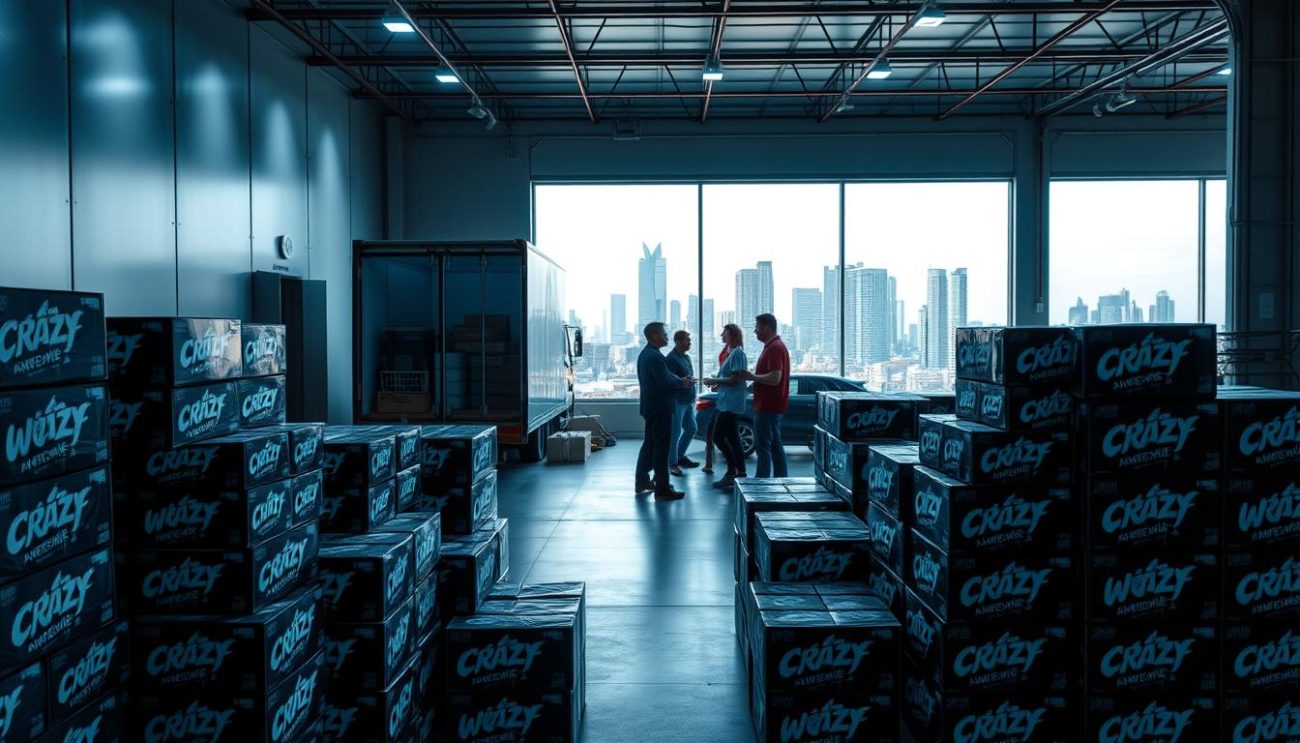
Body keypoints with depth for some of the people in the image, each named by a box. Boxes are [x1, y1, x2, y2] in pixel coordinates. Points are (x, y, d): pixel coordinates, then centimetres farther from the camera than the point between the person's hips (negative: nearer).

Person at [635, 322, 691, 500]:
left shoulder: (644, 354, 14)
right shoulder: (655, 356, -19)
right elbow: (665, 381, -23)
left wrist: (678, 380, 9)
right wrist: (682, 383, -7)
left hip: (650, 405, 10)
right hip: (660, 407, -10)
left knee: (649, 444, 18)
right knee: (661, 447, -7)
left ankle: (642, 481, 25)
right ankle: (662, 489, -5)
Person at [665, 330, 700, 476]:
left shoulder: (686, 357, 16)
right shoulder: (671, 358, -13)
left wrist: (693, 396, 20)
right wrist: (683, 381, -33)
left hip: (688, 401, 9)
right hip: (677, 401, -9)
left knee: (691, 429, 15)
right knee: (676, 432, -6)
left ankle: (680, 457, 29)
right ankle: (671, 463, 2)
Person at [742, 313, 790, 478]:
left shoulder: (774, 348, -18)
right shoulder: (773, 346, 16)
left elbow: (774, 378, -26)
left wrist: (752, 377, -15)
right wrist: (753, 377, 14)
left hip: (768, 407, -11)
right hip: (772, 406, 11)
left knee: (763, 446, -8)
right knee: (775, 445, 12)